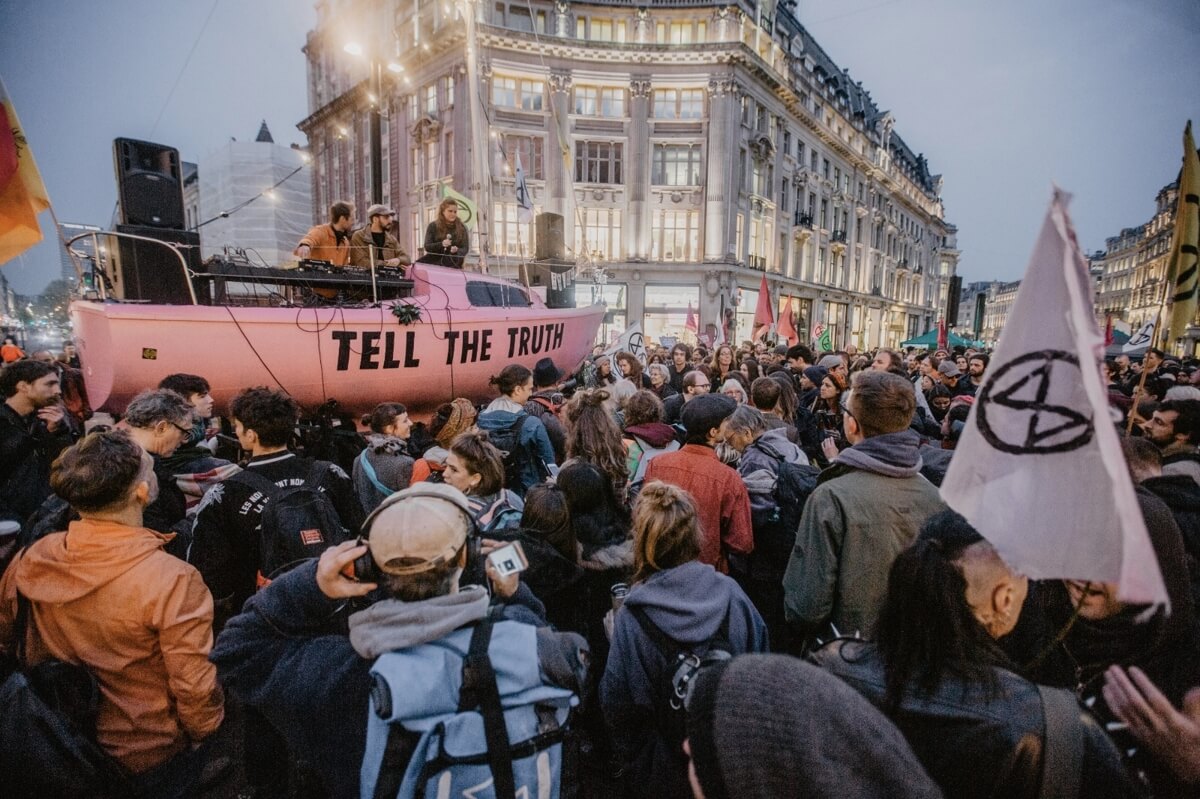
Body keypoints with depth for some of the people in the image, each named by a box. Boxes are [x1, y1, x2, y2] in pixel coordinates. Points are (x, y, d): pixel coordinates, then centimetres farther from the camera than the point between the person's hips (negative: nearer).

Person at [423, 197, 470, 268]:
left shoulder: (461, 228, 6)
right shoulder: (433, 226, 6)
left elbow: (465, 248, 2)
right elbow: (427, 247, -2)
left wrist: (457, 251, -22)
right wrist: (441, 244, -22)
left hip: (454, 265, 0)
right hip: (435, 263, 0)